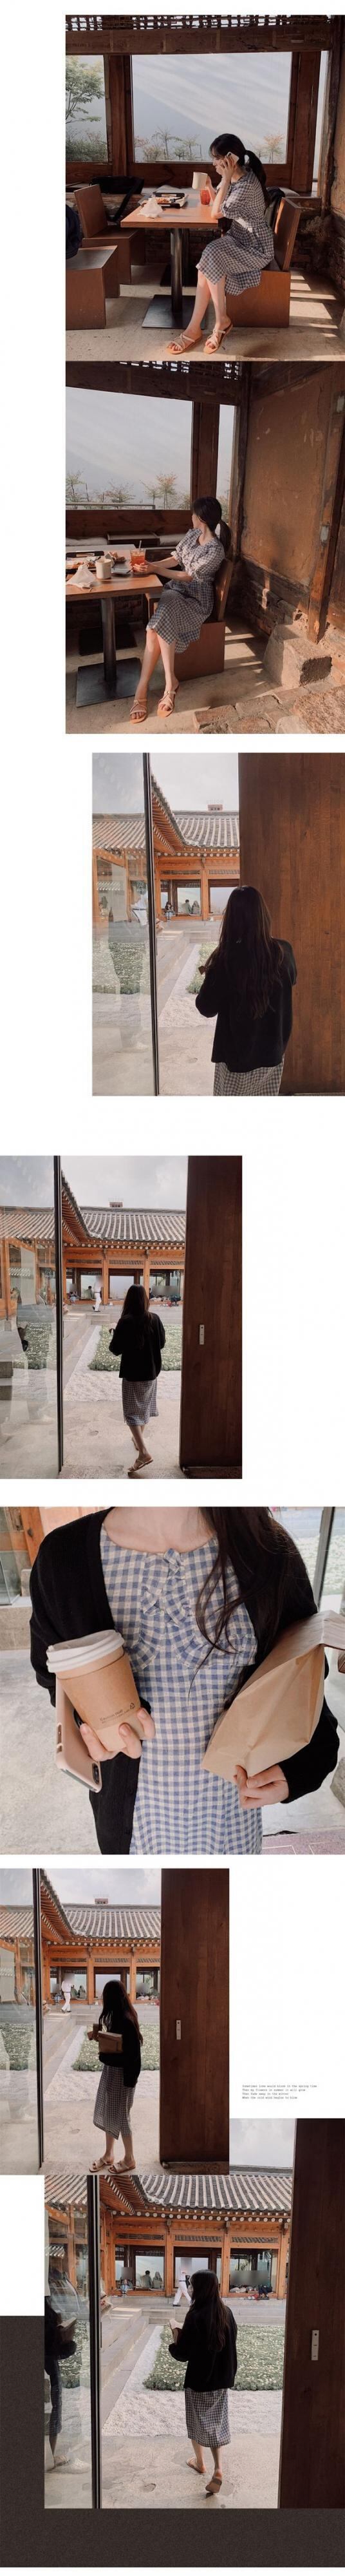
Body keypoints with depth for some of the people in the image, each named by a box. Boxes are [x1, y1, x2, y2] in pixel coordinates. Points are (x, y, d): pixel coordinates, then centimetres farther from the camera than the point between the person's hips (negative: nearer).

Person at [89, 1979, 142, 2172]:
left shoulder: (126, 2020, -25)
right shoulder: (117, 2016, 5)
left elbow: (132, 2051, -24)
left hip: (122, 2072, -10)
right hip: (111, 2069, 10)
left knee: (119, 2114, 2)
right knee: (108, 2111, 17)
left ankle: (130, 2159, 16)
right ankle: (109, 2154, 30)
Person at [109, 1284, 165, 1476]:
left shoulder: (126, 1322, -19)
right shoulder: (155, 1320, -6)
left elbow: (115, 1348, -13)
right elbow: (162, 1343, 6)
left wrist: (114, 1336, 6)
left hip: (132, 1374, -5)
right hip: (151, 1372, 5)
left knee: (132, 1412, -3)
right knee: (145, 1408, 23)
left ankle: (143, 1451, -20)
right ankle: (139, 1441, 41)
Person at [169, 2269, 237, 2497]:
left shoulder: (195, 2316, -22)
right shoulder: (226, 2313, -4)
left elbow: (182, 2352, -17)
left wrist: (176, 2332, -1)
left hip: (199, 2379, -4)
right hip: (222, 2378, 4)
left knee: (198, 2421, 18)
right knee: (216, 2423, 11)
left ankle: (200, 2462, 35)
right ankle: (217, 2469, -5)